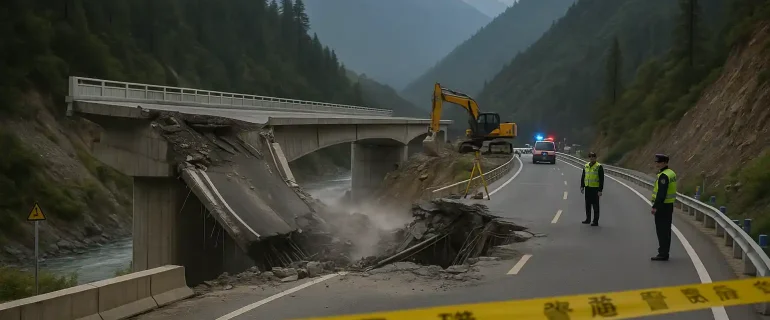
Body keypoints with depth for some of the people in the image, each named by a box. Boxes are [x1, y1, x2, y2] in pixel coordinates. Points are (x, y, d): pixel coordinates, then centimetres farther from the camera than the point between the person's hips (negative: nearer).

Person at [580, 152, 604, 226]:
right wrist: (582, 186, 10)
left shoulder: (599, 167, -8)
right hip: (587, 188, 6)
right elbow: (583, 177, 17)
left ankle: (596, 221, 4)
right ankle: (588, 219, 24)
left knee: (595, 205, -1)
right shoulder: (586, 166, 9)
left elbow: (601, 179, -10)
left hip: (595, 188, -6)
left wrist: (600, 190, -14)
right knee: (587, 204, 13)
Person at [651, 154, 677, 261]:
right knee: (666, 230, 14)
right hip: (669, 205, 10)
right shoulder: (671, 173, 12)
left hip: (662, 206, -10)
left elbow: (661, 193, -25)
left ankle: (663, 254, -5)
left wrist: (655, 207, -23)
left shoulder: (663, 176, -19)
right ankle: (664, 252, 20)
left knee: (662, 231, -6)